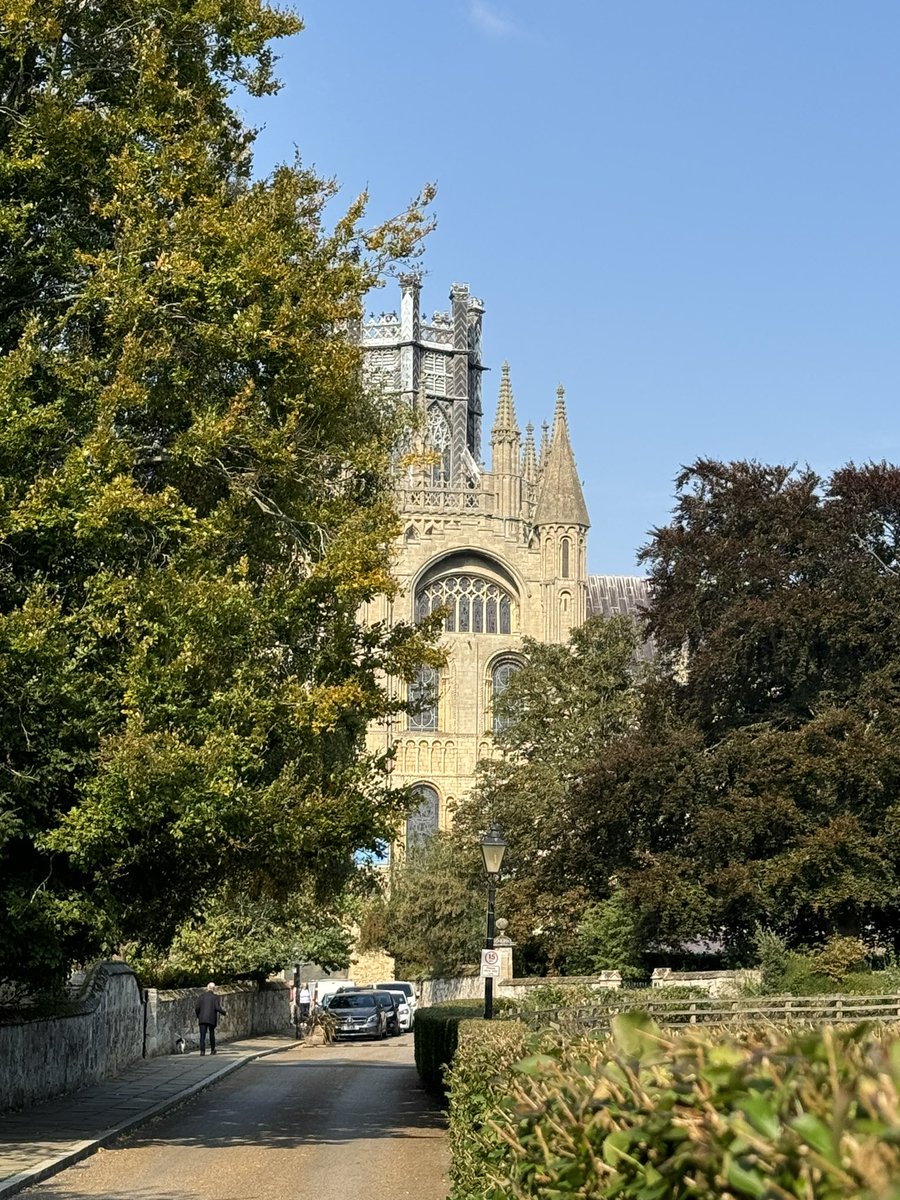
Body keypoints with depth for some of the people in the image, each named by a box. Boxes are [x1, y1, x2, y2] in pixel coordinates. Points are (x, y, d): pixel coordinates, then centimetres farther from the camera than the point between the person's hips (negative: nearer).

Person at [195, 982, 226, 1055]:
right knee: (212, 1034, 17)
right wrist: (224, 1013, 6)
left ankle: (202, 1050, -19)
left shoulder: (201, 996, 4)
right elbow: (218, 1008, -11)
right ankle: (212, 1050, 24)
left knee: (202, 1035, -5)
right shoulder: (215, 997, -2)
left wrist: (198, 1016, 17)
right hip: (212, 1019, 0)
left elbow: (197, 1007, 0)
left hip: (203, 1019, 0)